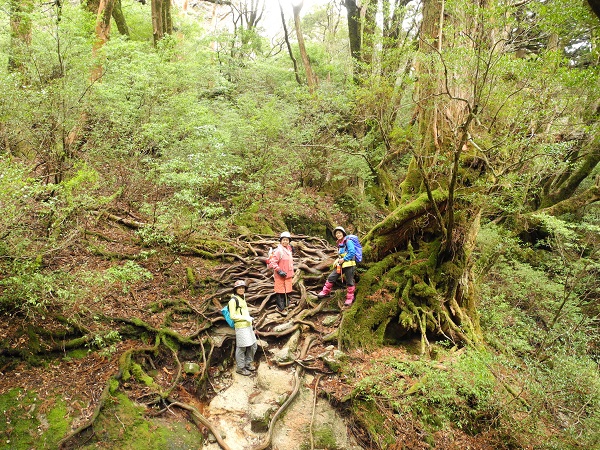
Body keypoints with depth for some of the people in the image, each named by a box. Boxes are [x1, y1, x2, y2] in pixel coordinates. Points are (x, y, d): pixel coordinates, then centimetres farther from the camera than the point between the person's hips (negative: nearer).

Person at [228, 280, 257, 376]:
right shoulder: (233, 300, -10)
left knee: (253, 346, 15)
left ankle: (248, 363, 32)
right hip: (240, 327, -9)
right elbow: (232, 316, -14)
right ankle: (240, 368, 14)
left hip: (248, 326, 9)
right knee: (241, 348, -1)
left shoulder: (242, 298, 16)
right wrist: (245, 318, -19)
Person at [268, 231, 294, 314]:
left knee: (286, 291, 17)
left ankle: (285, 304, 32)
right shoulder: (278, 251, -16)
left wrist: (292, 273, 23)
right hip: (280, 276, -8)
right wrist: (279, 271, -23)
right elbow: (272, 262, -20)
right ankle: (281, 308, 12)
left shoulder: (289, 250, 12)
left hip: (288, 275, 8)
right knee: (280, 292, 1)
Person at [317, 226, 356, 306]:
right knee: (331, 277, 5)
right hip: (340, 265, 8)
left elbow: (352, 252, -20)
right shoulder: (339, 243, 16)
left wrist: (344, 259, -17)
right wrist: (338, 259, 8)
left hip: (349, 264, -8)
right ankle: (325, 292, 17)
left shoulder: (348, 241, -10)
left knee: (349, 282, 3)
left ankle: (350, 298, 15)